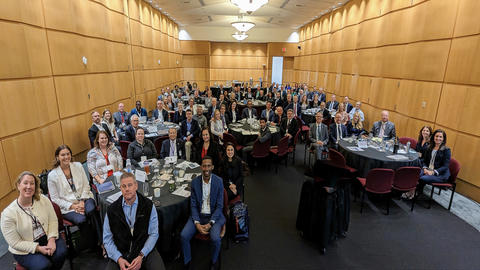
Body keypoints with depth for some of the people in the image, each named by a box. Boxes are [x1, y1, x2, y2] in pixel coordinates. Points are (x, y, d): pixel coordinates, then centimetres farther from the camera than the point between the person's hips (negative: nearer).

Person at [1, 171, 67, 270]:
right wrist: (38, 248, -18)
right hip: (25, 250, -2)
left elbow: (53, 220, -1)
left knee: (60, 253, -23)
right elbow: (15, 243, -10)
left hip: (48, 237, 3)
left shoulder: (43, 199, -6)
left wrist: (52, 239, -15)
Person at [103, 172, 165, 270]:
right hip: (120, 253, 2)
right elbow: (107, 238, 3)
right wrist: (119, 258, -11)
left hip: (144, 250, -1)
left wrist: (141, 256, -14)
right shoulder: (112, 210, 0)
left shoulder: (148, 205, -3)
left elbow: (153, 234, -3)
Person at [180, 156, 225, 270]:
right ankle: (186, 261, 10)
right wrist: (197, 223, -14)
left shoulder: (218, 181, -8)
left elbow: (219, 206, -7)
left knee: (216, 239, -26)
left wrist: (210, 223, -17)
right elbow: (193, 205, 0)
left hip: (214, 215, -2)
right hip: (198, 215, 3)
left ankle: (214, 261, 7)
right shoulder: (195, 182, -1)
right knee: (184, 236, -19)